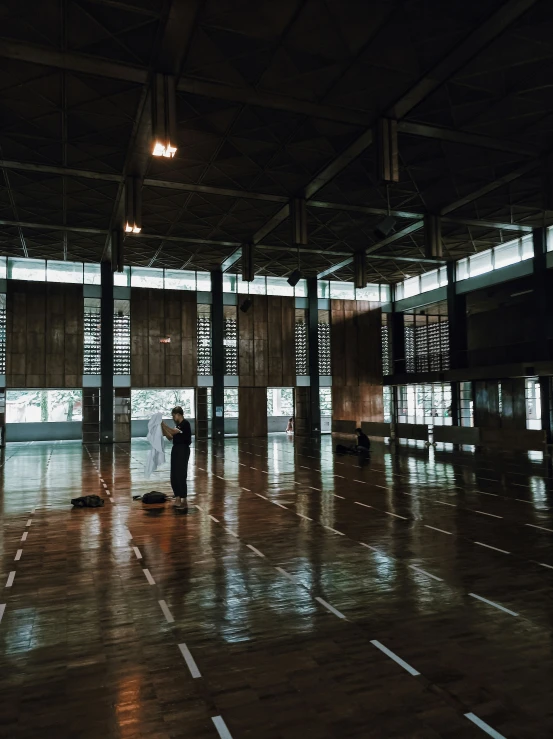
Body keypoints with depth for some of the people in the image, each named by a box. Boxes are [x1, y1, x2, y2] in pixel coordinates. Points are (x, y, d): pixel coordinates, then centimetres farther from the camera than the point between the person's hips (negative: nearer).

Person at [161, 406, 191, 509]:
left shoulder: (185, 424, -14)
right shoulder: (178, 425, 16)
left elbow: (172, 431, -24)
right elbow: (170, 437, 15)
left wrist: (163, 424, -15)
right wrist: (163, 428, 3)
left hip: (183, 451, -10)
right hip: (176, 450, 10)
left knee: (181, 475, -8)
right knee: (174, 476, 11)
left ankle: (184, 500, -2)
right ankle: (178, 498, 18)